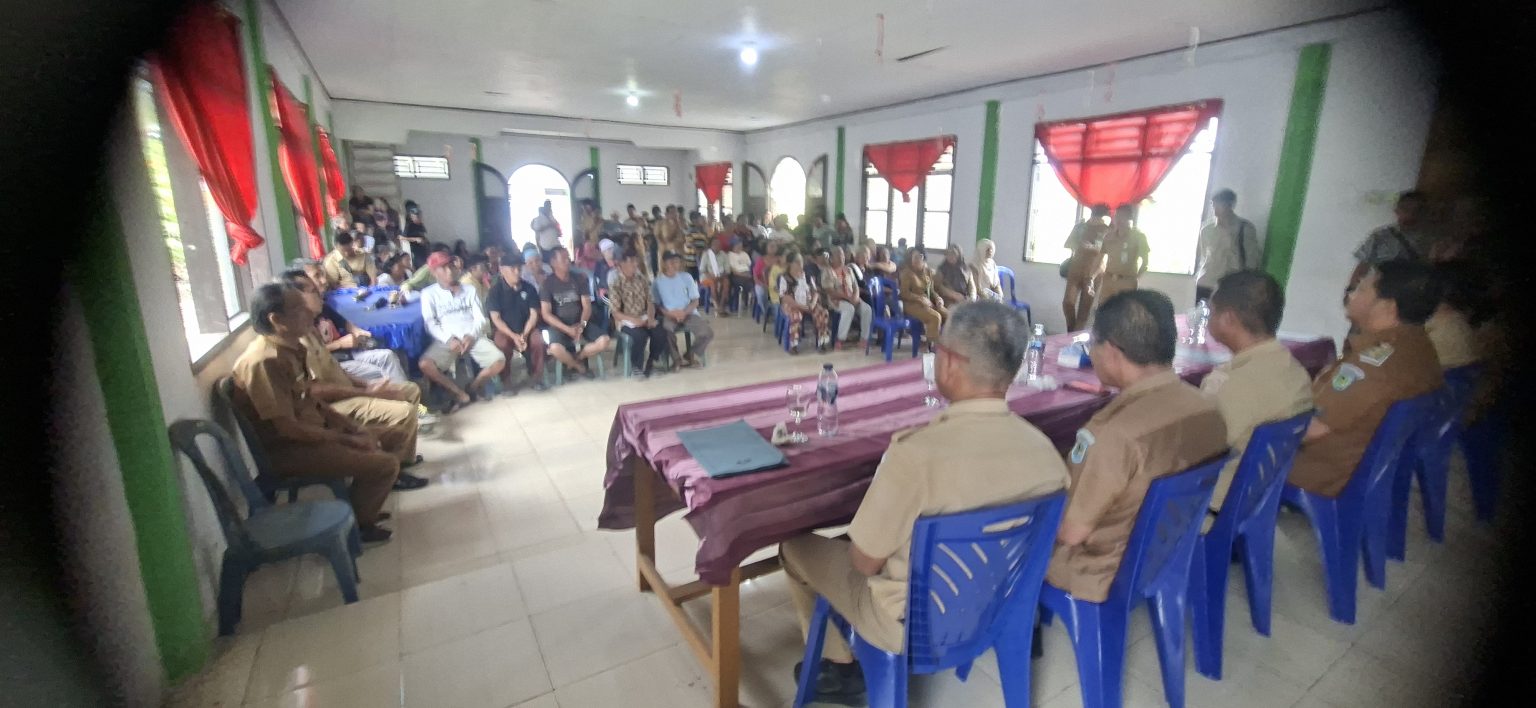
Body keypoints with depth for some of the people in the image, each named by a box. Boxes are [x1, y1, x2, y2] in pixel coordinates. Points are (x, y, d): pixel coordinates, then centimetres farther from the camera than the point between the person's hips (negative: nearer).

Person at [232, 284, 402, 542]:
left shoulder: (291, 347, 2)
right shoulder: (265, 361, -27)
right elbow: (288, 428, -26)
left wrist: (352, 426, 2)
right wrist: (347, 439, -17)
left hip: (307, 429, 10)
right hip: (288, 448, -10)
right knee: (386, 465, -15)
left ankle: (361, 509, 31)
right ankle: (355, 524, 8)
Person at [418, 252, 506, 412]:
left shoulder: (469, 290, 15)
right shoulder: (429, 293, 9)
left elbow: (481, 318, 7)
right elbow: (430, 323, 0)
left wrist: (471, 336, -12)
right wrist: (449, 339, -17)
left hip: (472, 337, 2)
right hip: (446, 340, -1)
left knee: (499, 360, -23)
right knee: (425, 364, -30)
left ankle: (473, 387, 4)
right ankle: (461, 395, -12)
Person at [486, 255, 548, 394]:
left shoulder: (529, 288, 1)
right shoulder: (495, 290, -6)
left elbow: (534, 314, -2)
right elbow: (496, 318, -11)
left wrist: (524, 334, -18)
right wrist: (514, 336, -23)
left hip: (525, 328, 2)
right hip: (503, 330, -2)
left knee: (538, 341, -27)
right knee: (503, 345, -34)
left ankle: (536, 377, -7)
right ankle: (506, 382, -15)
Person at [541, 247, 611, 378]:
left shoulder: (580, 278, 2)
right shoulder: (547, 283, -6)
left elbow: (587, 306, 0)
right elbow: (546, 314, -10)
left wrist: (582, 324, -19)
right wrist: (567, 329, -20)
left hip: (579, 322, 3)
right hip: (558, 325, -3)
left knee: (603, 340, -21)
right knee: (556, 349, -34)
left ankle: (573, 359, 3)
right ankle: (579, 366, -1)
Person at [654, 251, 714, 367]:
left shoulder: (687, 277, 5)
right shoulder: (658, 281, 1)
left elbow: (695, 301, 5)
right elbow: (656, 304, 1)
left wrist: (684, 312, -13)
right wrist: (670, 313, -17)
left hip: (689, 314, 2)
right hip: (669, 315, -2)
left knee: (708, 332, -23)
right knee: (666, 329, -37)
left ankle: (690, 355, 5)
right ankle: (677, 359, -9)